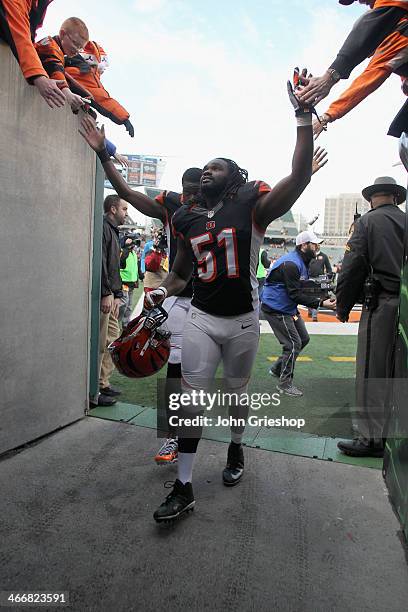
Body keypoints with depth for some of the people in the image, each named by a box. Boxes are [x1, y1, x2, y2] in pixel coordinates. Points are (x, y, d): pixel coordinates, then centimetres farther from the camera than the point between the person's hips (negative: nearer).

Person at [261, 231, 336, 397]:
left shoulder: (303, 262, 10)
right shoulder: (290, 263, -24)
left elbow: (304, 289, 10)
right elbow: (295, 294, -27)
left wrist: (322, 298, -5)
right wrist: (320, 303, -29)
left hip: (289, 308, 11)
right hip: (276, 308, -11)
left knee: (303, 339, 16)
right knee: (293, 344, -7)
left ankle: (277, 369, 28)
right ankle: (285, 384, 8)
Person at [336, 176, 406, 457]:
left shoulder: (368, 221, -1)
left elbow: (352, 267, -7)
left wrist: (342, 306, 1)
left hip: (381, 304, -6)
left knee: (372, 373, -1)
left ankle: (371, 438, 3)